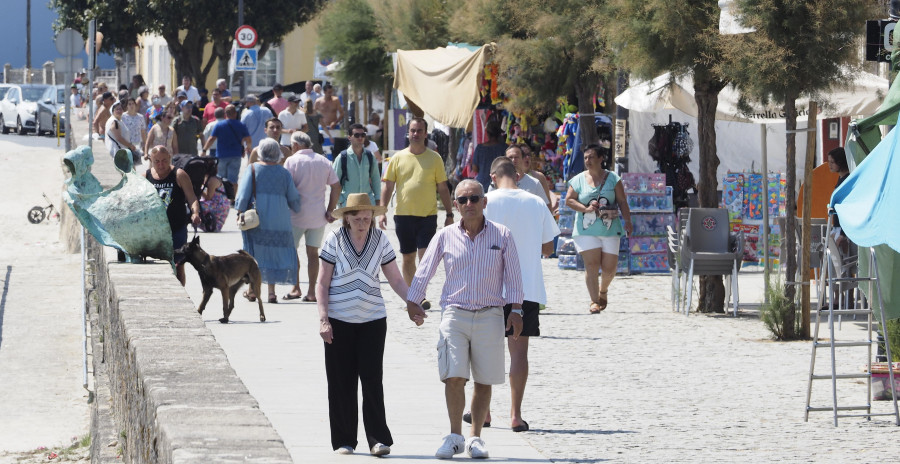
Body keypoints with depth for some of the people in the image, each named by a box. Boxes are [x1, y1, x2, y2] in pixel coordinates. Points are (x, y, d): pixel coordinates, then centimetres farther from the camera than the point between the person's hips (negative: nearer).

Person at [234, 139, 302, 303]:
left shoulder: (252, 170, -4)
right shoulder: (283, 172, 2)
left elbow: (243, 194, -10)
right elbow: (293, 198, 4)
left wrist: (240, 212, -3)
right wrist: (297, 210, 22)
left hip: (256, 220, -1)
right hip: (278, 220, 1)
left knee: (254, 252, 8)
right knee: (275, 252, 8)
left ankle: (252, 290, 10)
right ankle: (272, 291, 3)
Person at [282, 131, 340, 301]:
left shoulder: (292, 161, -8)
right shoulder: (323, 161, 7)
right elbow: (337, 187, 6)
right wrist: (330, 210, 9)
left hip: (297, 214, -4)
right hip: (318, 215, 4)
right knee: (313, 252, 8)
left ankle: (296, 288, 4)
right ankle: (312, 291, 6)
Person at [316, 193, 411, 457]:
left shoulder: (380, 240, 2)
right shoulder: (335, 240, -3)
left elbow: (396, 280, 6)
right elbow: (322, 283, -2)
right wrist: (323, 319, -10)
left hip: (372, 320, 1)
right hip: (339, 321, -1)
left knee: (372, 379, -6)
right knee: (341, 383, 2)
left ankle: (378, 439, -4)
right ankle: (344, 441, 10)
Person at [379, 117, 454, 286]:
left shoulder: (434, 158, 3)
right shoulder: (398, 158, 5)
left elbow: (443, 188, 7)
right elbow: (387, 185, 5)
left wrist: (449, 214, 4)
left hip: (428, 215, -2)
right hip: (403, 215, 2)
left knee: (425, 257, -11)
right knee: (408, 258, 9)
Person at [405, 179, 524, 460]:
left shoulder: (501, 236, 3)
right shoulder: (445, 237, 4)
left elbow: (513, 276, 5)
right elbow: (424, 271, 9)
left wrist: (516, 310, -1)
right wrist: (413, 302, 1)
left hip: (489, 315, 0)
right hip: (455, 313, 0)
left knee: (484, 381, 4)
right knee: (454, 377, -11)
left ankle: (475, 437, 16)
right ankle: (455, 436, 1)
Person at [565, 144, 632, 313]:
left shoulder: (612, 178, 5)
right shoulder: (579, 180, 7)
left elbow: (622, 202, 4)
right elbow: (569, 200, 5)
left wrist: (627, 221, -4)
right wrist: (585, 209, -10)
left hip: (609, 229, 0)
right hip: (586, 231, 0)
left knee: (609, 267, -1)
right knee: (591, 265, -10)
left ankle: (603, 291, 29)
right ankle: (594, 301, -4)